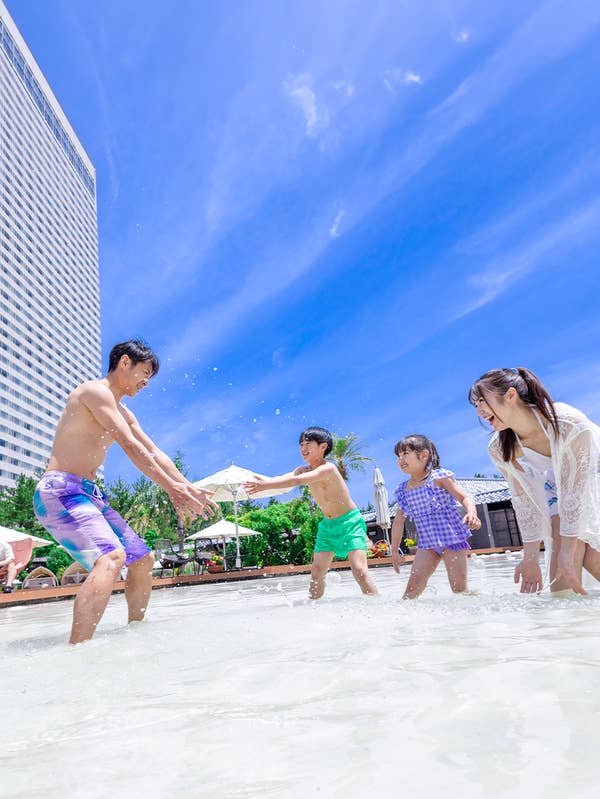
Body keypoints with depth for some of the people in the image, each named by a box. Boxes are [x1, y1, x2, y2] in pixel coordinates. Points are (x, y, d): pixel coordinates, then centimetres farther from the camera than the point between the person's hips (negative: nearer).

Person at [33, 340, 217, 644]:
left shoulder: (122, 412, 21)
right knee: (112, 557, -31)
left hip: (91, 495, 10)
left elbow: (154, 453, 18)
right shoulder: (96, 391, -9)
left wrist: (189, 488, 9)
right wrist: (172, 489, -19)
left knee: (143, 559, 11)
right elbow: (130, 446, -18)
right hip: (60, 490, -10)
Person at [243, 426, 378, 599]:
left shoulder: (328, 468, -22)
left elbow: (298, 481, -33)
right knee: (317, 570, 4)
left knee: (359, 569, -17)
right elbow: (283, 478, -14)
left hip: (350, 522, -7)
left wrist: (265, 485, -39)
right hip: (328, 525, 8)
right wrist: (263, 481, -34)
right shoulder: (303, 470, 3)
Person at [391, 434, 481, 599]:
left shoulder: (439, 477, -8)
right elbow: (398, 521, 16)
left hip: (452, 538, -4)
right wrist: (394, 550, 18)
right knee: (412, 587, -3)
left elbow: (465, 498, -13)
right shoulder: (403, 491, 8)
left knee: (459, 588, -1)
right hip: (427, 543, 5)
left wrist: (472, 513, -34)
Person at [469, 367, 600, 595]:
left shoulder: (570, 424, -37)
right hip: (558, 489, 4)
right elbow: (524, 502, -12)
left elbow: (575, 492, -32)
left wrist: (567, 553, -28)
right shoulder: (500, 450, -21)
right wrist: (530, 557, -12)